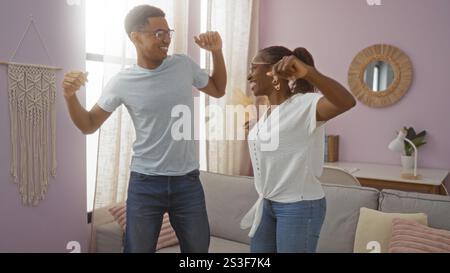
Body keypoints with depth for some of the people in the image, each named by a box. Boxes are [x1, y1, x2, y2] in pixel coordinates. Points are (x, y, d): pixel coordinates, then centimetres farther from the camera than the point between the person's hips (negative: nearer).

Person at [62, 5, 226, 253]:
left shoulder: (184, 65, -1)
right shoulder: (122, 82, -7)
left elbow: (218, 90, 15)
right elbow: (89, 125, 2)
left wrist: (216, 52, 2)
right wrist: (70, 96, -17)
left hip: (187, 180, 2)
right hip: (145, 182, -2)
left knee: (198, 248, 16)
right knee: (138, 249, 13)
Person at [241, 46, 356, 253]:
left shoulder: (304, 105, -17)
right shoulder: (267, 112, 9)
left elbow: (346, 102, -37)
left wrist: (307, 72, -51)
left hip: (300, 206, -8)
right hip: (268, 205, 8)